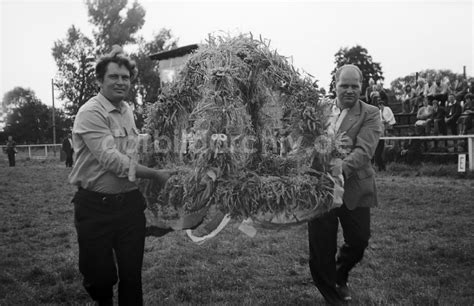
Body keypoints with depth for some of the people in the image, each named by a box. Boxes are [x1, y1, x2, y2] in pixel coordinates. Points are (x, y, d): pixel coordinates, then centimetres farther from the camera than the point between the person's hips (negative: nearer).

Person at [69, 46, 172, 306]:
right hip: (95, 206, -5)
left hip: (130, 203, 5)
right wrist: (154, 175, -16)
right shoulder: (90, 113, -14)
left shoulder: (127, 110, 10)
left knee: (132, 274, 10)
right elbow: (111, 159, -21)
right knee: (100, 275, 9)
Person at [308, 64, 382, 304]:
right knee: (321, 246, 6)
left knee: (358, 241, 6)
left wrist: (341, 169, -32)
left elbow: (364, 150, -15)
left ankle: (340, 277, 41)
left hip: (354, 187, -1)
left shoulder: (370, 114, 0)